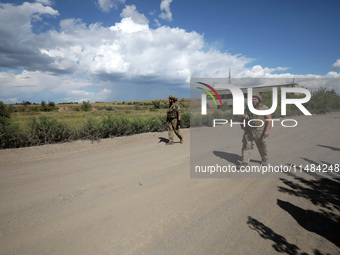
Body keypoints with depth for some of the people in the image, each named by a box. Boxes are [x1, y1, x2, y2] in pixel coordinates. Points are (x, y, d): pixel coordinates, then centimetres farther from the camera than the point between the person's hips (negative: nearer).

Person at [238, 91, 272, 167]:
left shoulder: (264, 108, -4)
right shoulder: (248, 108, 7)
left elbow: (269, 119, -10)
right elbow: (240, 118, 8)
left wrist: (267, 130, -22)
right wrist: (243, 116, -16)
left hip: (259, 132, -2)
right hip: (248, 131, 2)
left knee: (262, 147, 14)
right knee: (246, 146, -8)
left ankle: (264, 159, 37)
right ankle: (244, 162, -7)